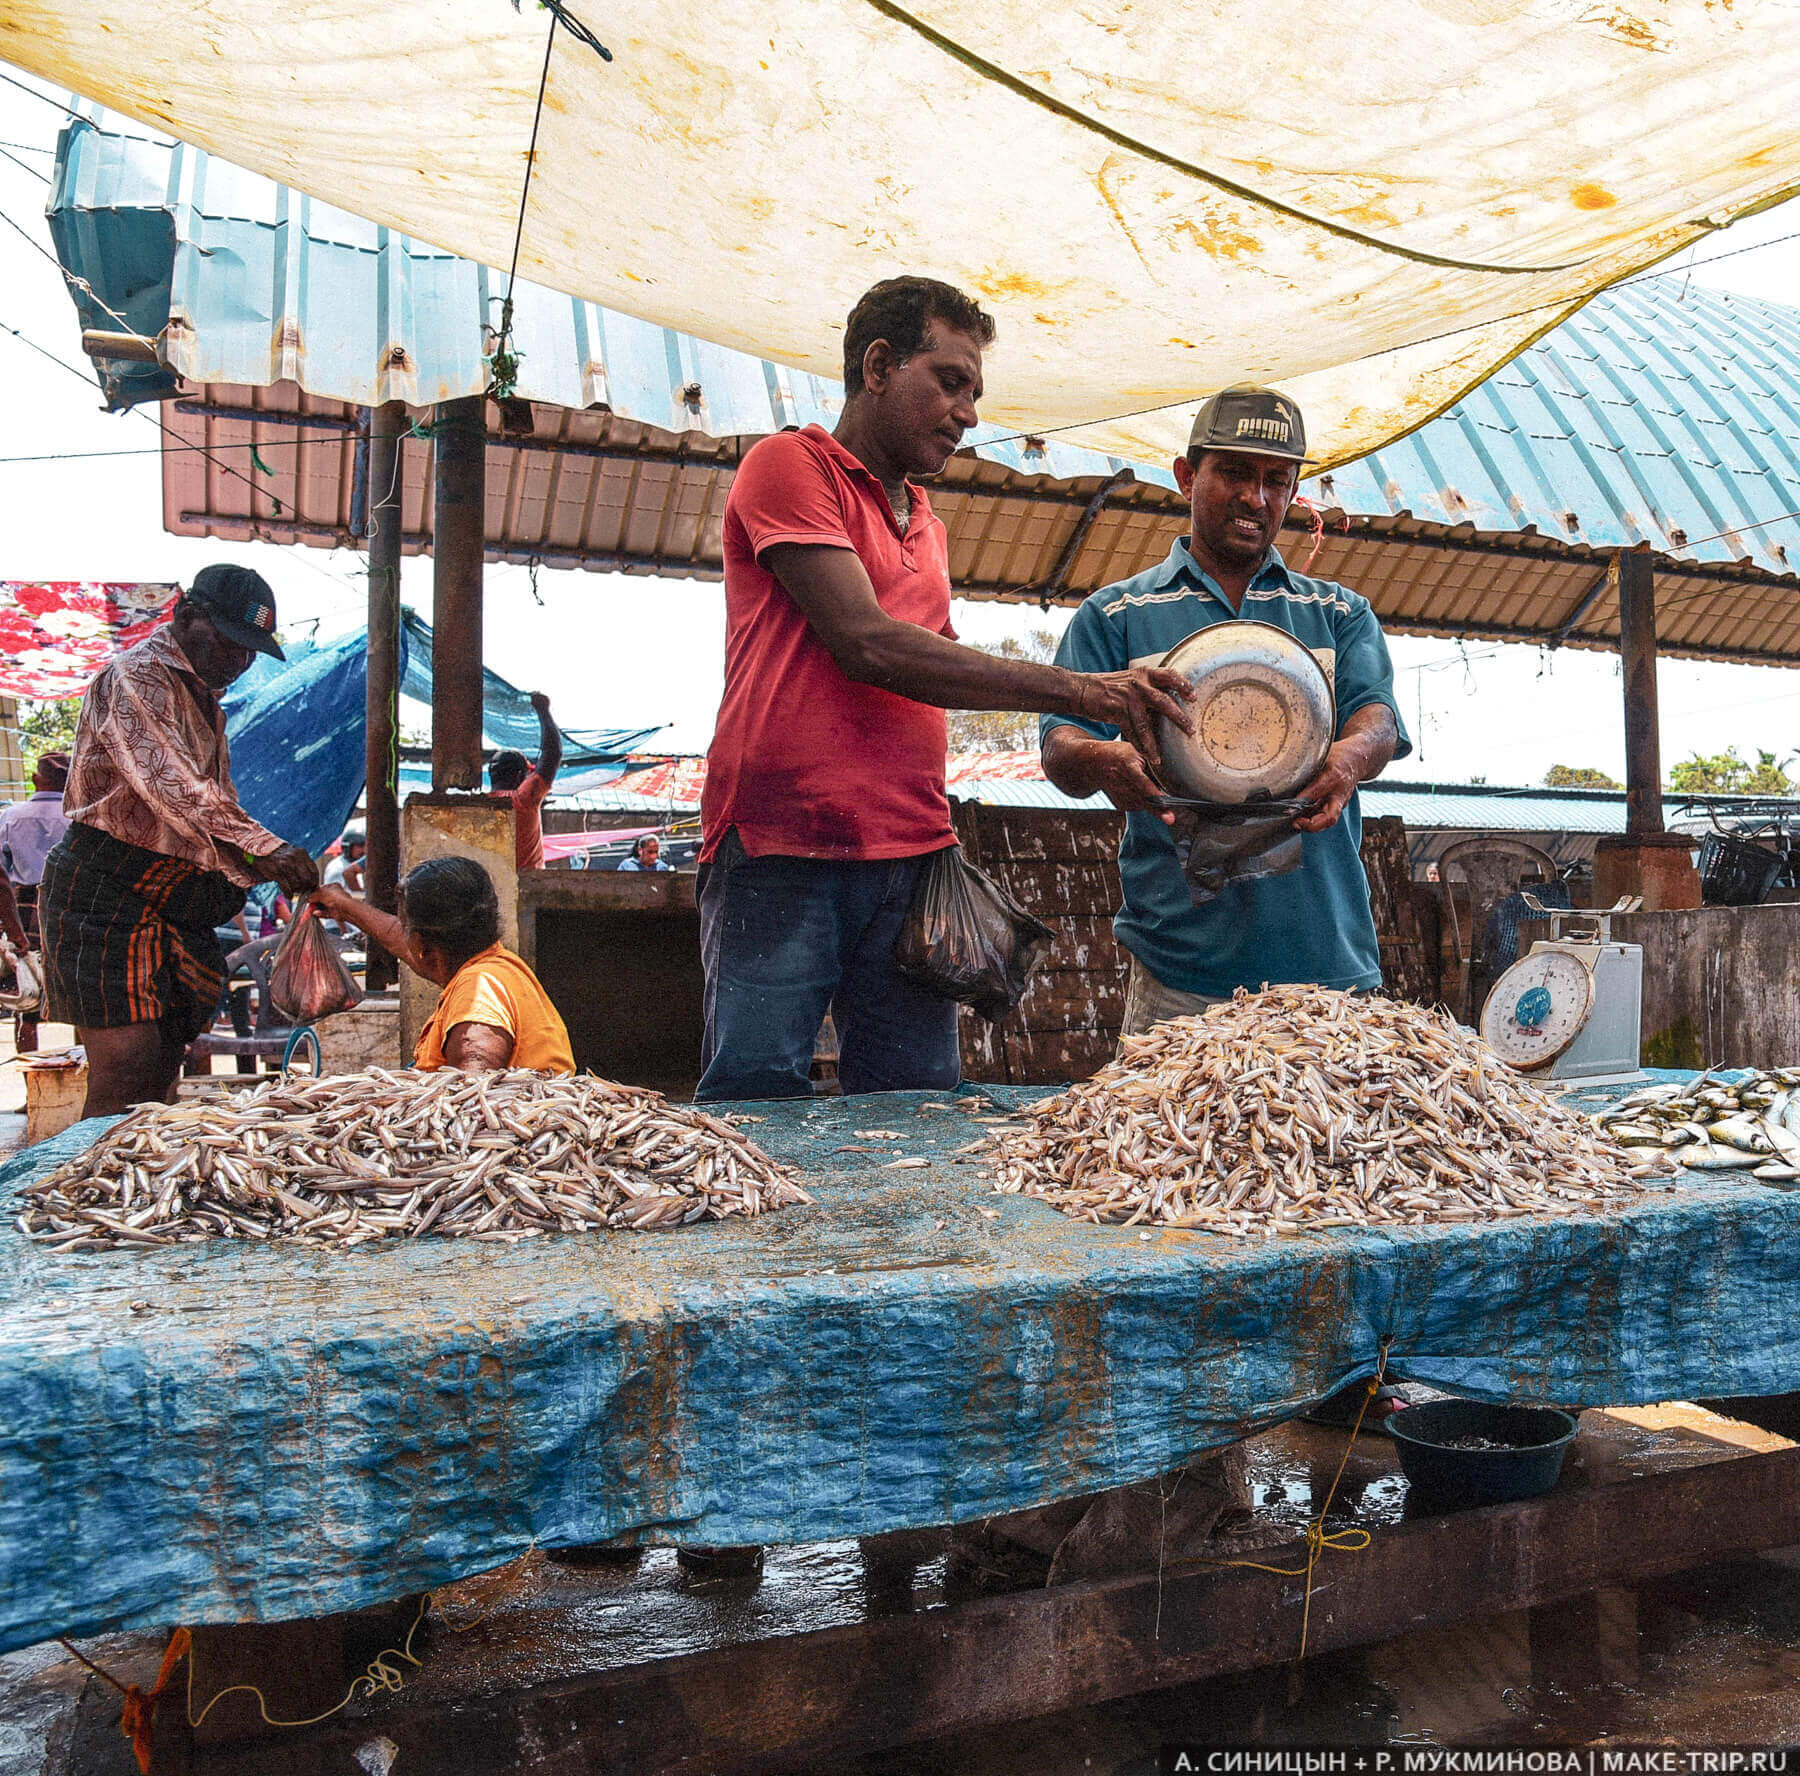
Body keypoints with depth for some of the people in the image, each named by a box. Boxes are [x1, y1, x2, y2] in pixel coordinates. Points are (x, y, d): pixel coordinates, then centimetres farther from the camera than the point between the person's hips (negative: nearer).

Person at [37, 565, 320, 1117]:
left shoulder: (206, 699, 21)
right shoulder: (135, 677, -9)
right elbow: (171, 786, -25)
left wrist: (274, 868, 8)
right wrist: (263, 850, -33)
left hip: (175, 904, 9)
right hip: (106, 898, -9)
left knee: (161, 1072, 8)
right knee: (127, 1066, -15)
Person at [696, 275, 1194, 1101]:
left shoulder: (927, 526, 25)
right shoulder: (788, 464, 1)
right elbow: (867, 646, -12)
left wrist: (940, 845, 9)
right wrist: (1080, 689, -15)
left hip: (910, 859, 7)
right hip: (782, 853, -6)